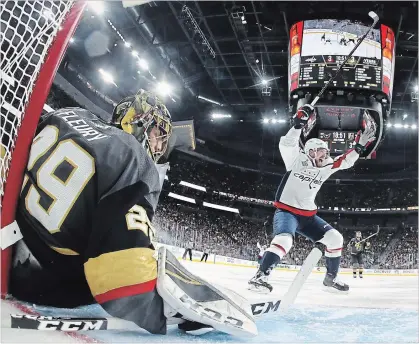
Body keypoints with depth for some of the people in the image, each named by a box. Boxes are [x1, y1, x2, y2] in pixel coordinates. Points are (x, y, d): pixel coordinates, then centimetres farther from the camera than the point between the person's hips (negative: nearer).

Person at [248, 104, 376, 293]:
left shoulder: (325, 168, 9)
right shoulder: (297, 160, -6)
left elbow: (345, 161, 12)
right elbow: (286, 143, -22)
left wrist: (360, 146, 2)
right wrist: (299, 123, -30)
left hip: (308, 215, 7)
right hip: (286, 211, -7)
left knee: (334, 238, 1)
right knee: (284, 239, -34)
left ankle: (331, 278, 16)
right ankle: (260, 276, -32)